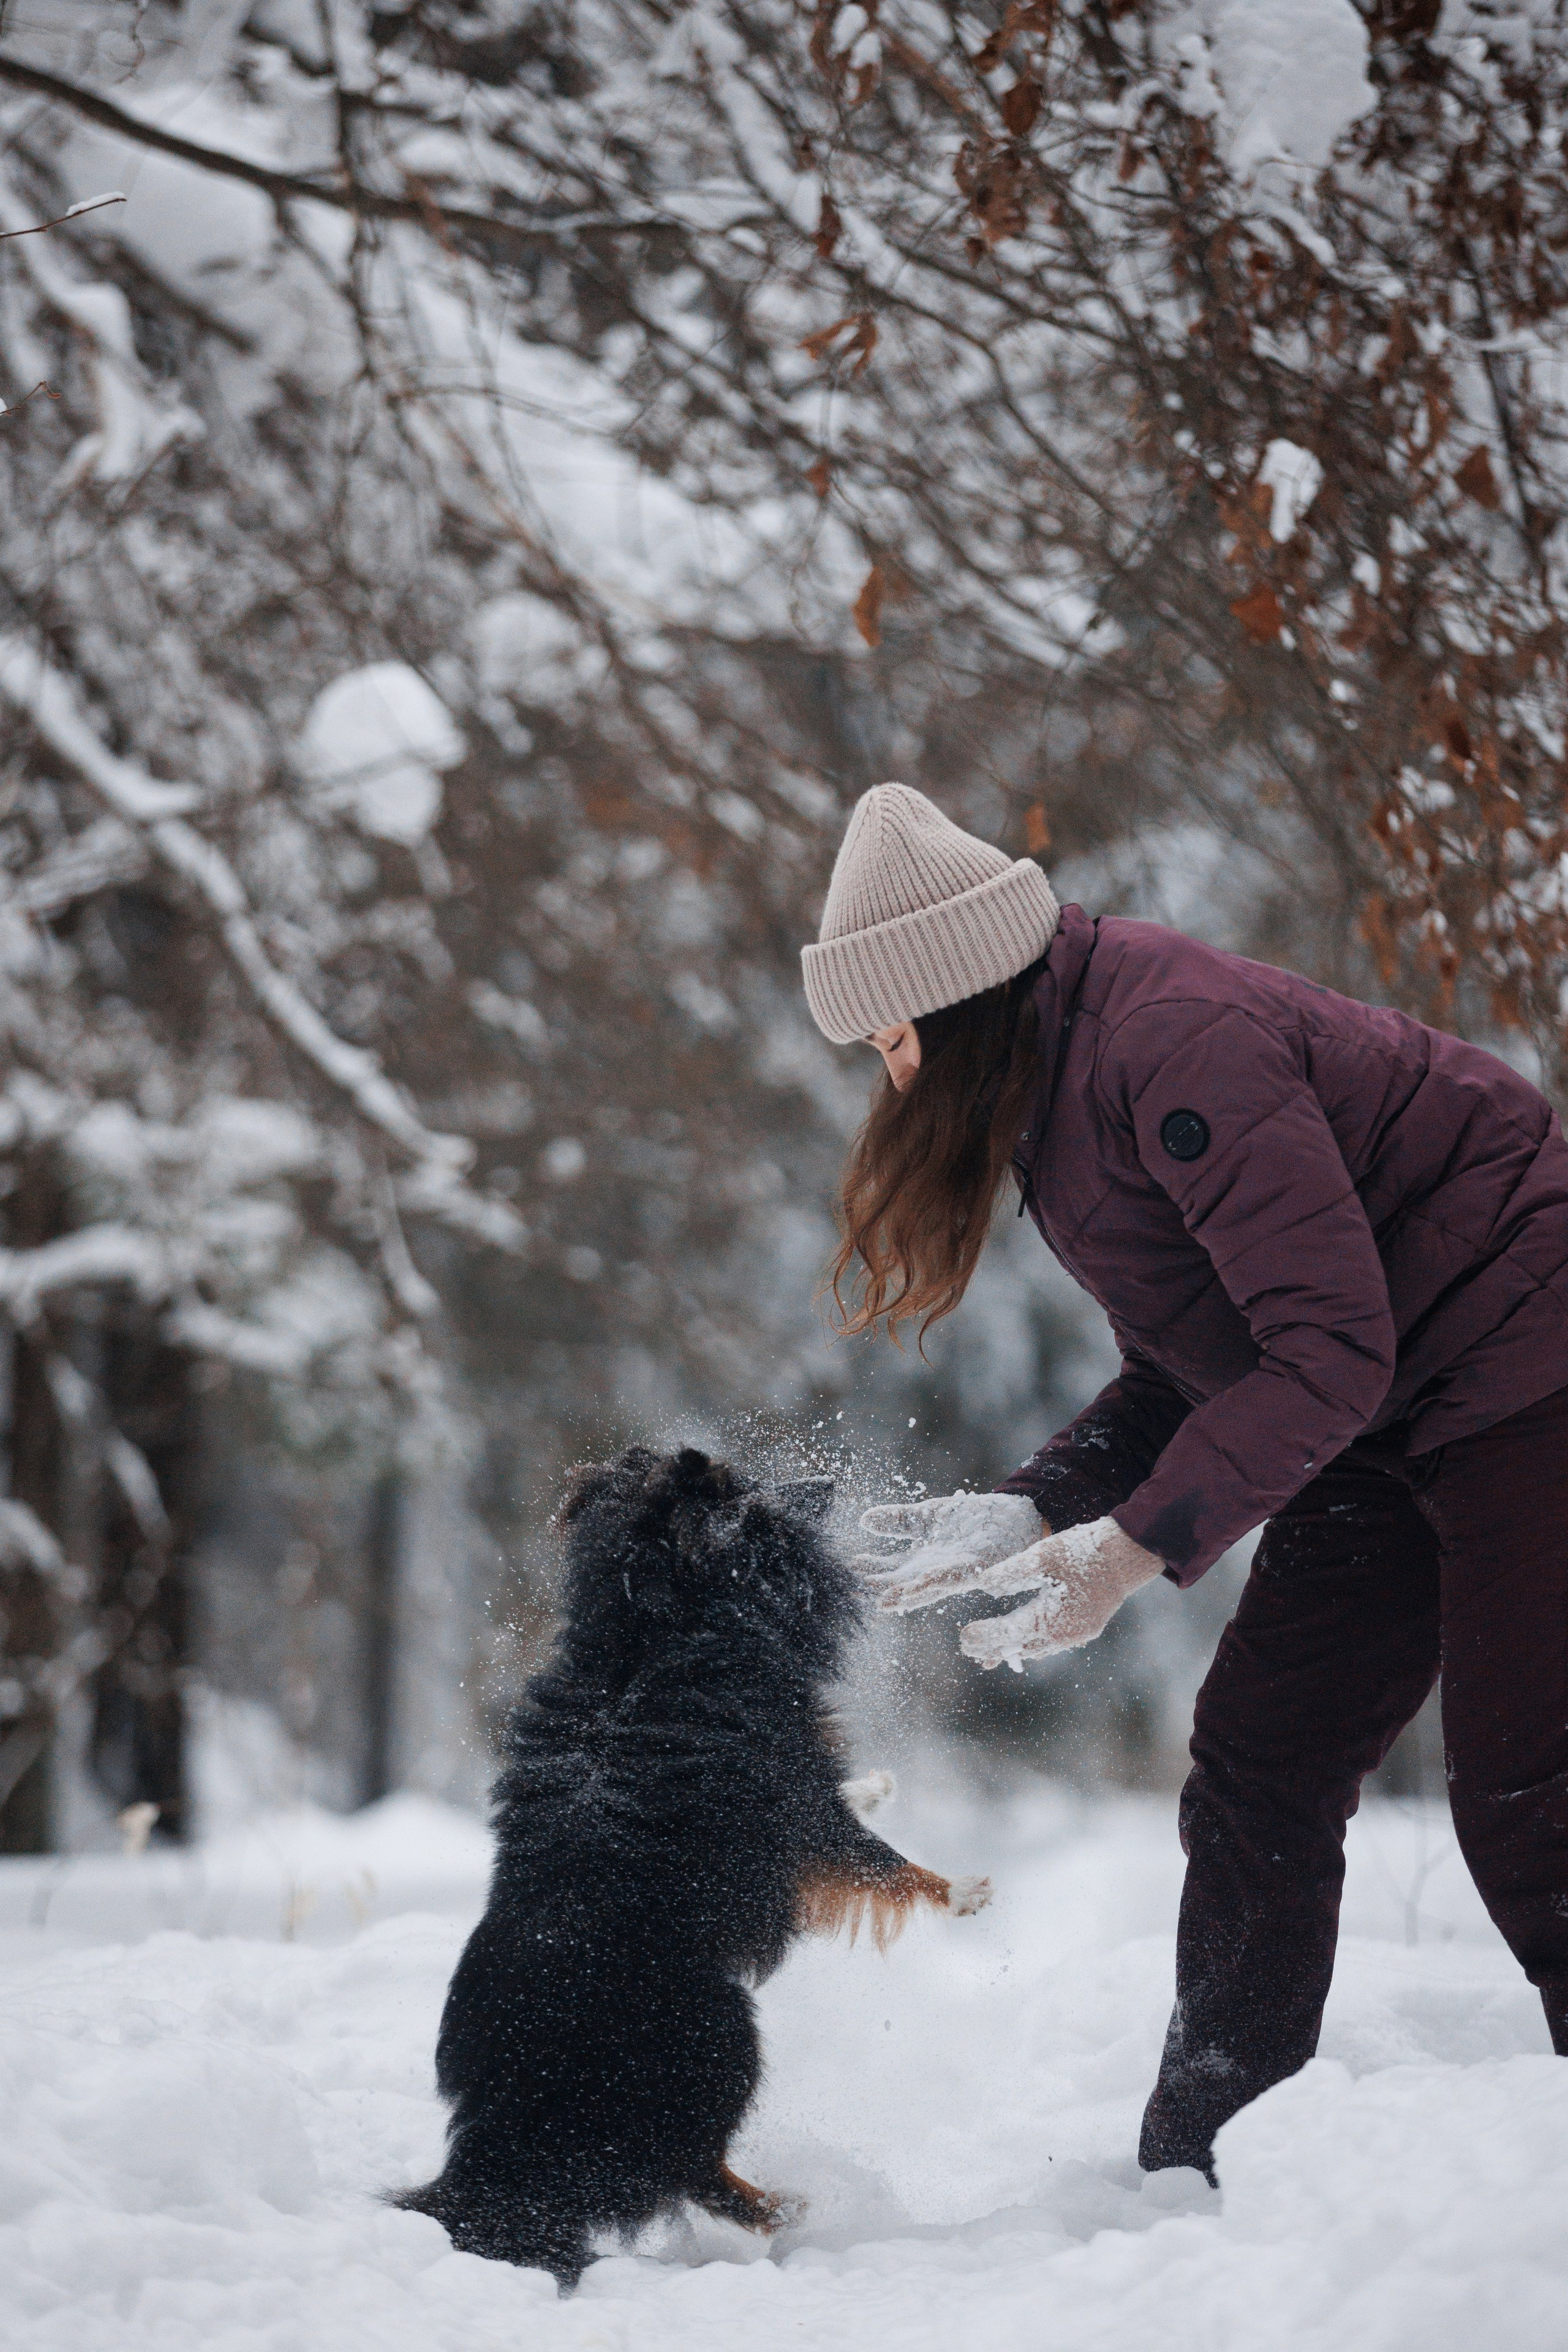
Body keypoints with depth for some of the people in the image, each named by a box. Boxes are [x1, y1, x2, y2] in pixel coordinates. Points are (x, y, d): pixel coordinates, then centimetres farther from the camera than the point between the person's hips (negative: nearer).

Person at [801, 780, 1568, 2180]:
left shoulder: (1176, 1043, -25)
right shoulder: (1052, 1095, 7)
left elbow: (1331, 1347, -28)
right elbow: (1180, 1373, 12)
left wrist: (1139, 1544, -28)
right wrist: (1035, 1514, -1)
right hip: (1384, 1431, 10)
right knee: (1256, 1775, 5)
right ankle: (1197, 2181, 8)